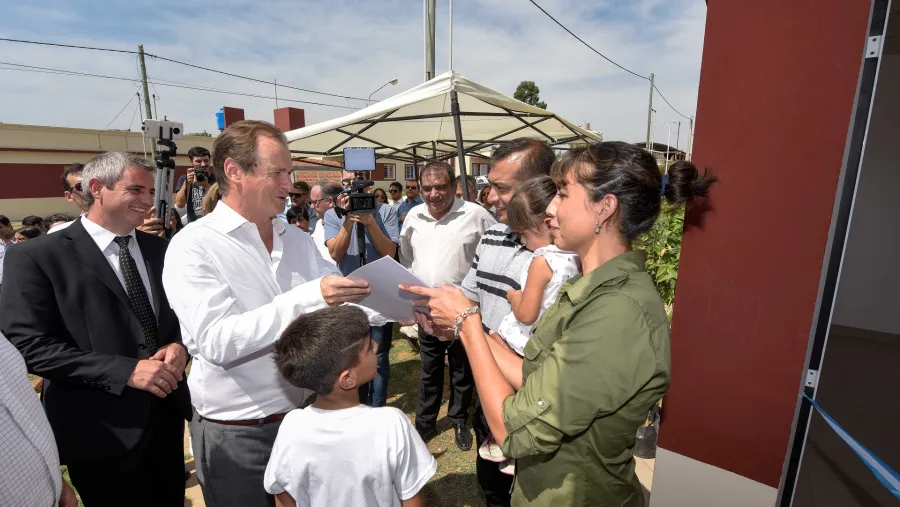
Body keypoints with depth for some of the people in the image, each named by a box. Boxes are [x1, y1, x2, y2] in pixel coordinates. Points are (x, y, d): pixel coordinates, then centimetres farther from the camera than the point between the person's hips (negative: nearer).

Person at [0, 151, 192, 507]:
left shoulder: (159, 249, 5)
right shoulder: (37, 257, -9)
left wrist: (179, 346, -12)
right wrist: (126, 371, -22)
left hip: (167, 413, 5)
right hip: (102, 429, -4)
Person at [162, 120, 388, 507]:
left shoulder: (297, 240, 3)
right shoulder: (193, 246, -15)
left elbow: (341, 304, 2)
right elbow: (217, 341, -25)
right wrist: (307, 297, -32)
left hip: (306, 416, 5)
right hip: (237, 435, -5)